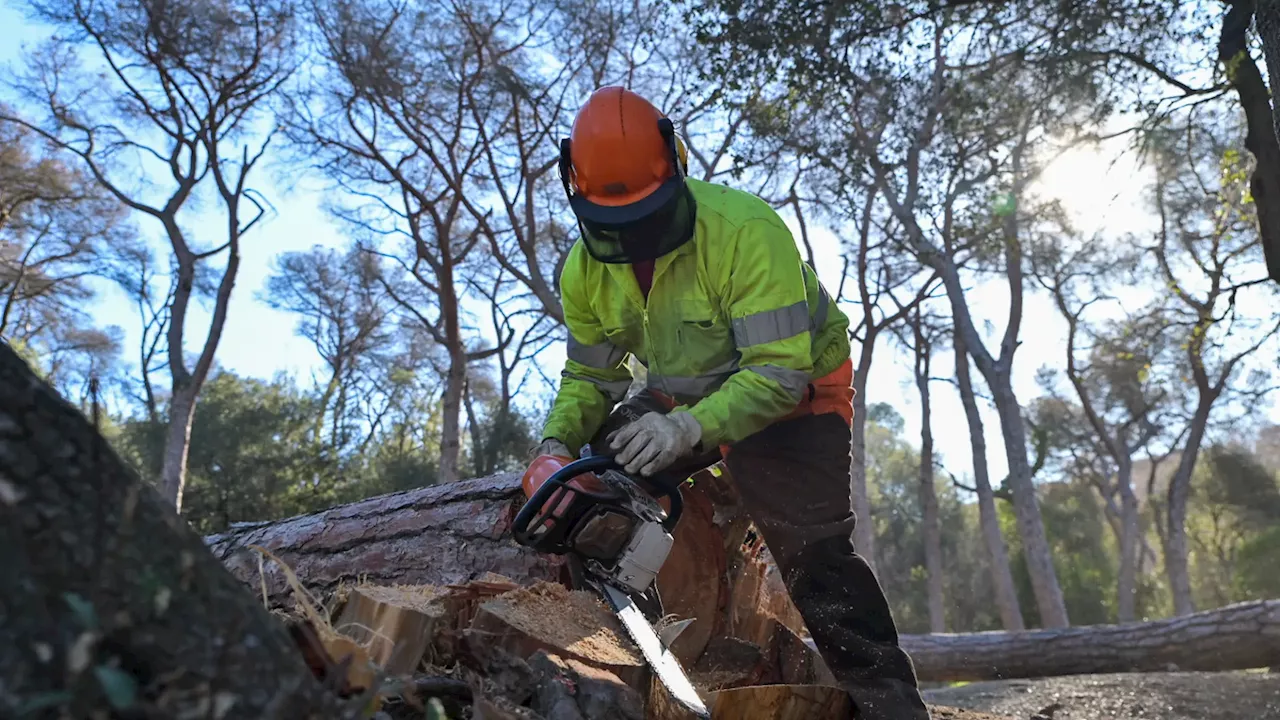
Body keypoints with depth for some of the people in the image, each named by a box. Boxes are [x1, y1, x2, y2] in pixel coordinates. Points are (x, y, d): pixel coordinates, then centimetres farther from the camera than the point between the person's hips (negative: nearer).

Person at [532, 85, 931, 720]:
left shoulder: (744, 230, -33)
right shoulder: (585, 268, -11)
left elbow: (779, 371, -35)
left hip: (793, 395, -6)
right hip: (682, 398, 6)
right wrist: (558, 441, -19)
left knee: (813, 555, -18)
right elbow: (589, 376, -1)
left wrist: (689, 429, -47)